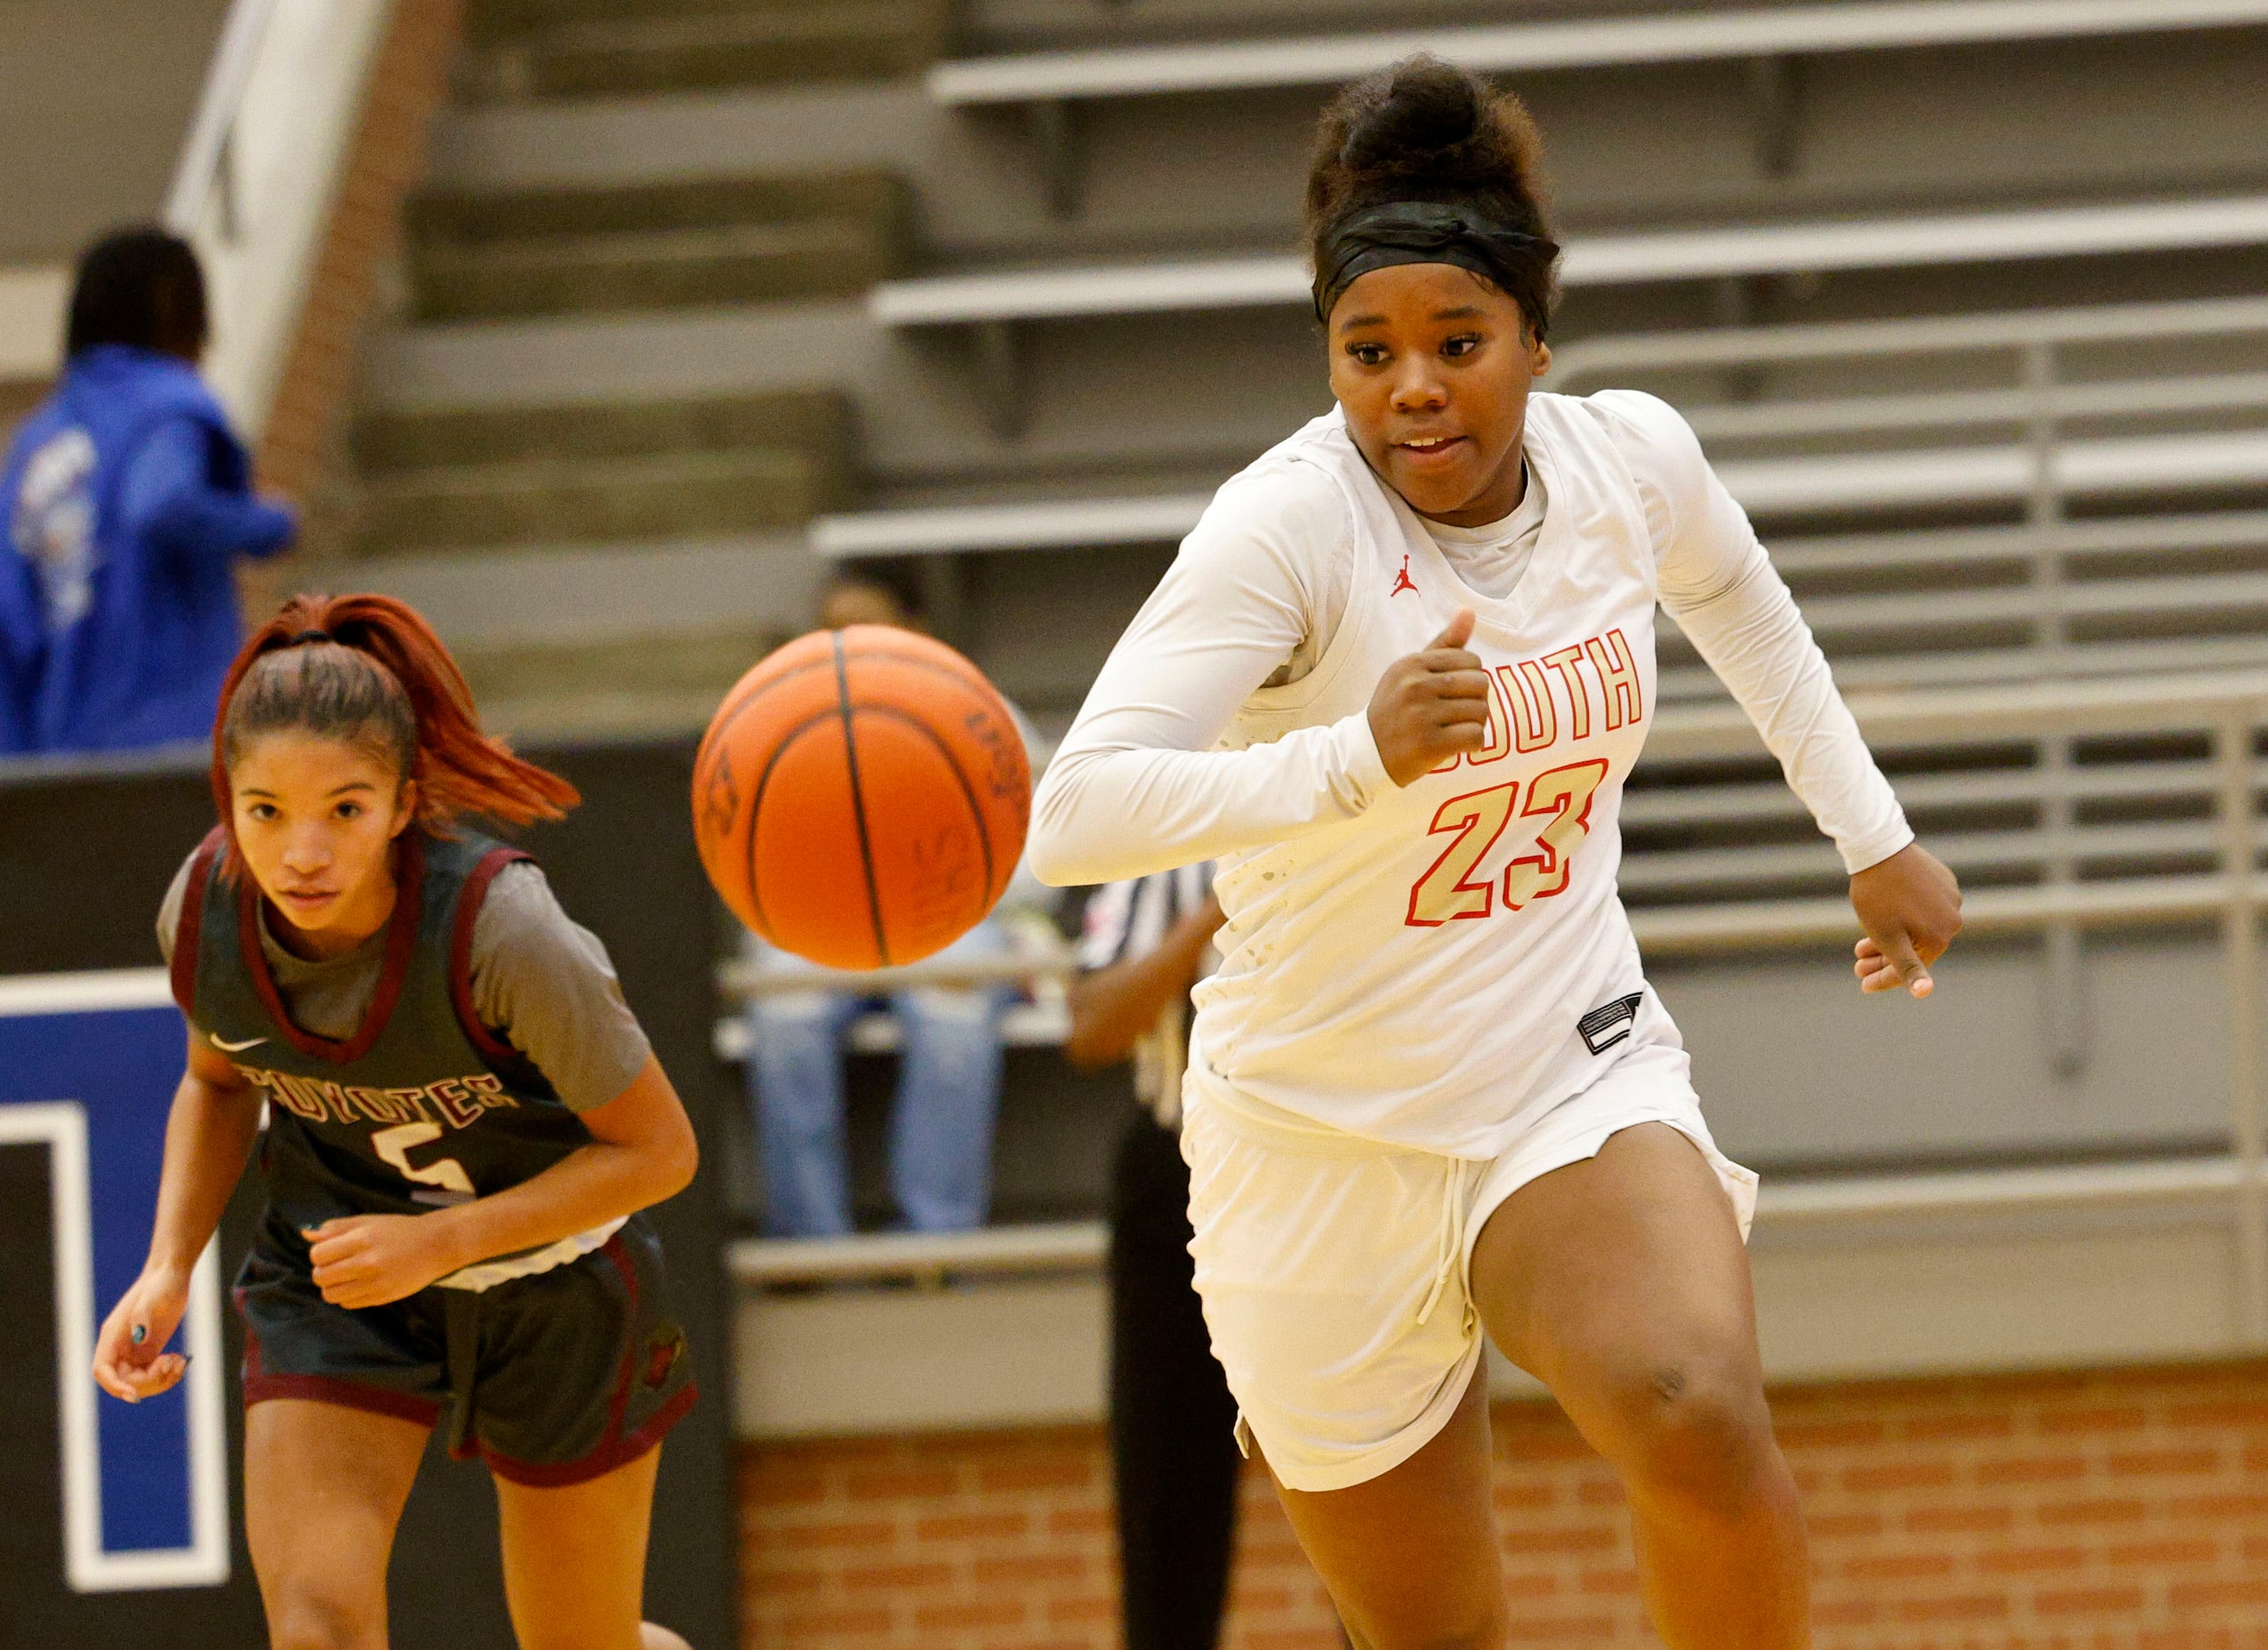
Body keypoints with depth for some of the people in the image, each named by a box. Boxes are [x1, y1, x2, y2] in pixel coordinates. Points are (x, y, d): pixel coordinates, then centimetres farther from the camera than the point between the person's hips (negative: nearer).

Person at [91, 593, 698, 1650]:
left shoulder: (500, 930, -33)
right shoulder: (202, 911, -19)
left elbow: (658, 1150, -20)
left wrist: (440, 1240, -28)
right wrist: (167, 1272, -10)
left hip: (552, 1275, -2)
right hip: (330, 1282, 2)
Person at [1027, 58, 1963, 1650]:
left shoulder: (1631, 458, -5)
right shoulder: (1290, 521, -21)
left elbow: (1735, 599, 21)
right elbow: (1073, 816, -33)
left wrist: (1874, 831, 24)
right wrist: (1360, 756, -45)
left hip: (1578, 1085, 2)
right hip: (1323, 1146, -2)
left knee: (1702, 1423, -28)